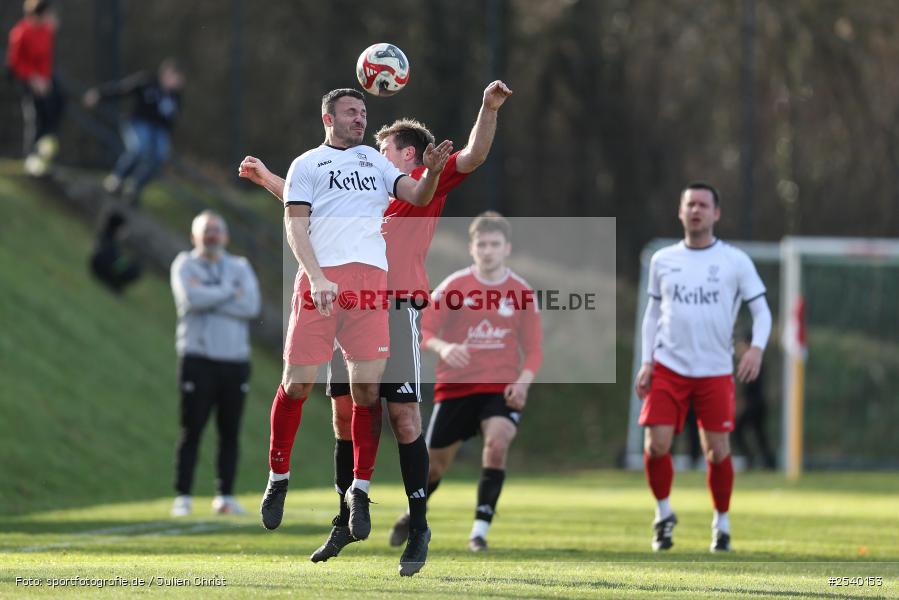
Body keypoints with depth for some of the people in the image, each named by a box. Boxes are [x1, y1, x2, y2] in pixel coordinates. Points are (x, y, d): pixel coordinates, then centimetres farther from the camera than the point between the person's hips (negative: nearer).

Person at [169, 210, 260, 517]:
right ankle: (182, 497, -4)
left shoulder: (240, 267, 14)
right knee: (191, 430, -6)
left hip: (235, 359, 3)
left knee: (230, 431, 3)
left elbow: (252, 306, -4)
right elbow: (191, 298, -15)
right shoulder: (185, 265, 6)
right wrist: (231, 293, -6)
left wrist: (208, 298, -9)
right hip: (198, 358, -3)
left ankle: (225, 496, 9)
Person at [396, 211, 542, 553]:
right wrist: (443, 348, -27)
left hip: (500, 388, 0)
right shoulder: (454, 287, -2)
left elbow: (533, 350, 5)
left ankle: (480, 528, -20)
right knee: (435, 462, 7)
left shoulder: (522, 293, 1)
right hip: (455, 385, 1)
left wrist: (523, 381, -14)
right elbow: (425, 331, -5)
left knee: (498, 442, -28)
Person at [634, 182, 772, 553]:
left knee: (717, 452, -2)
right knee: (656, 445, -10)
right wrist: (647, 362, 6)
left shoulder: (736, 262, 1)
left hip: (715, 372, -1)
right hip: (668, 368, 1)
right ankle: (664, 514, 13)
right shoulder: (662, 261, 9)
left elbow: (761, 311, 2)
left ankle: (721, 523, 19)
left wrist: (757, 347, -17)